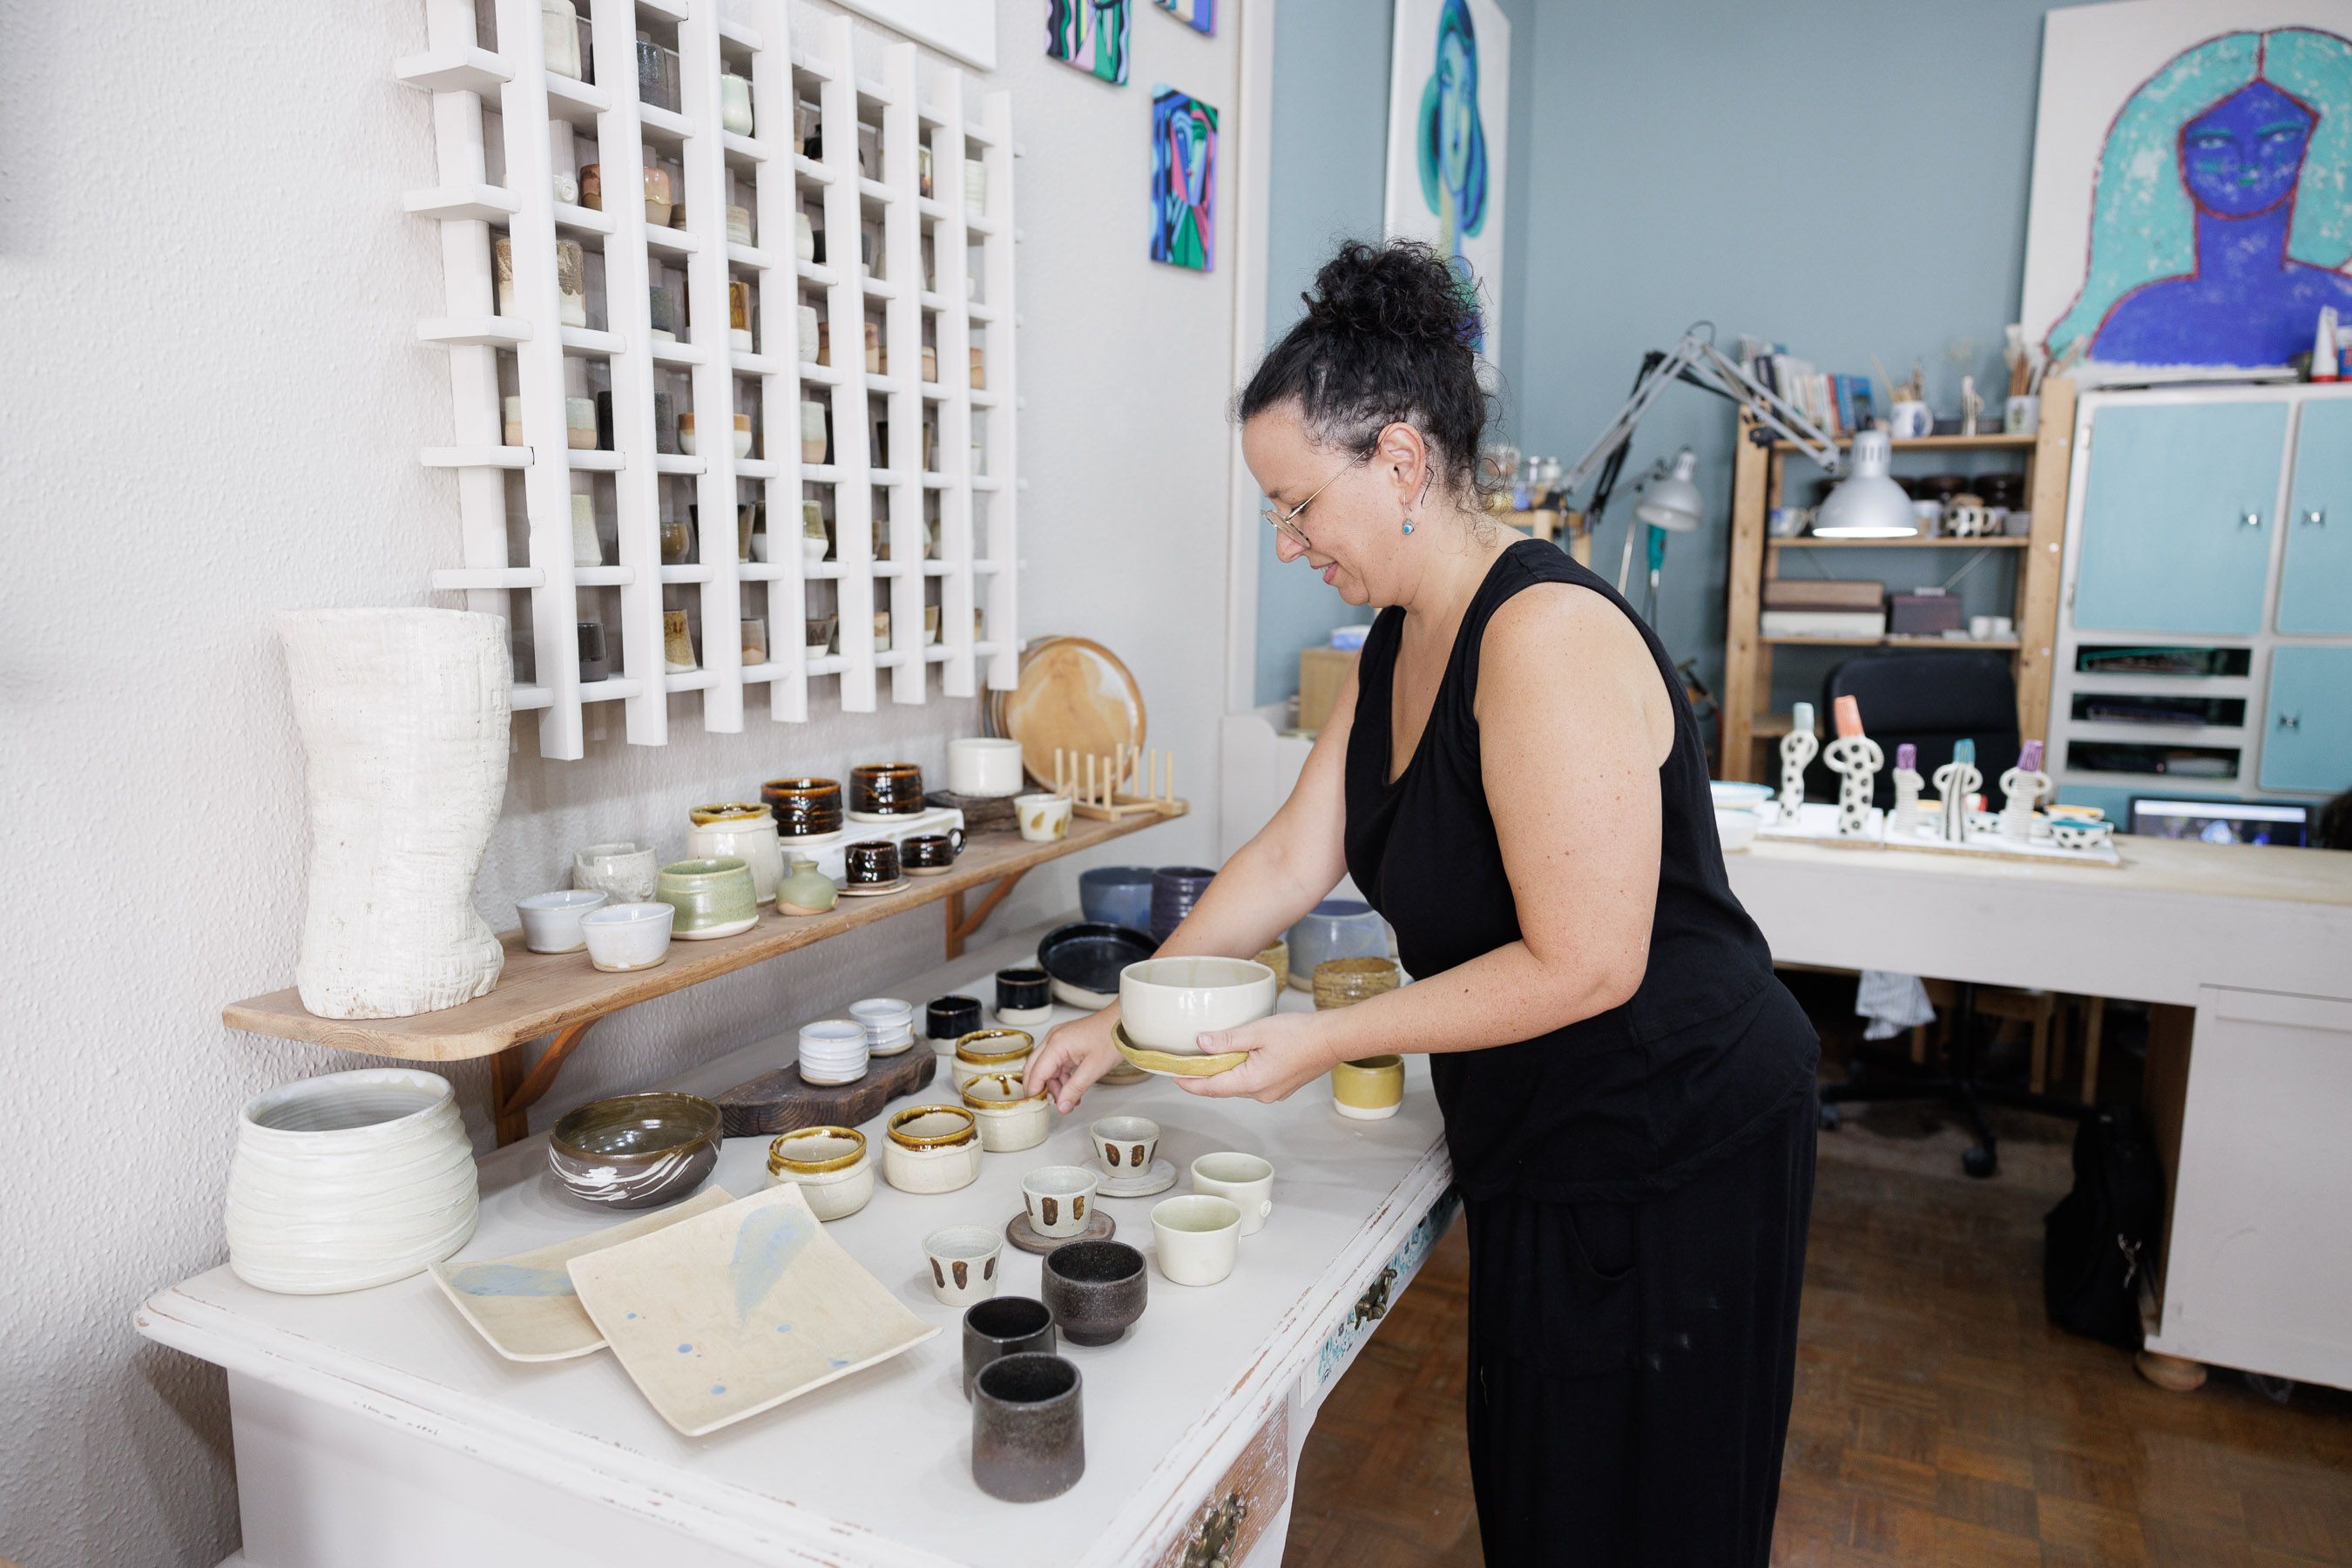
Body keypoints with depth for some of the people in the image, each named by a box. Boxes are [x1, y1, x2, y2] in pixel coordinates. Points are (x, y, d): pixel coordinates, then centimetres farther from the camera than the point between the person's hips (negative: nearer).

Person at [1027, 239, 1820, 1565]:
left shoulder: (1546, 637, -26)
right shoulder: (1399, 648, 4)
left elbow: (1583, 967, -26)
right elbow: (1291, 859, 7)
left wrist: (1326, 1041, -21)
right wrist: (1123, 1021, 6)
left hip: (1671, 1154, -9)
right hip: (1544, 1144, 9)